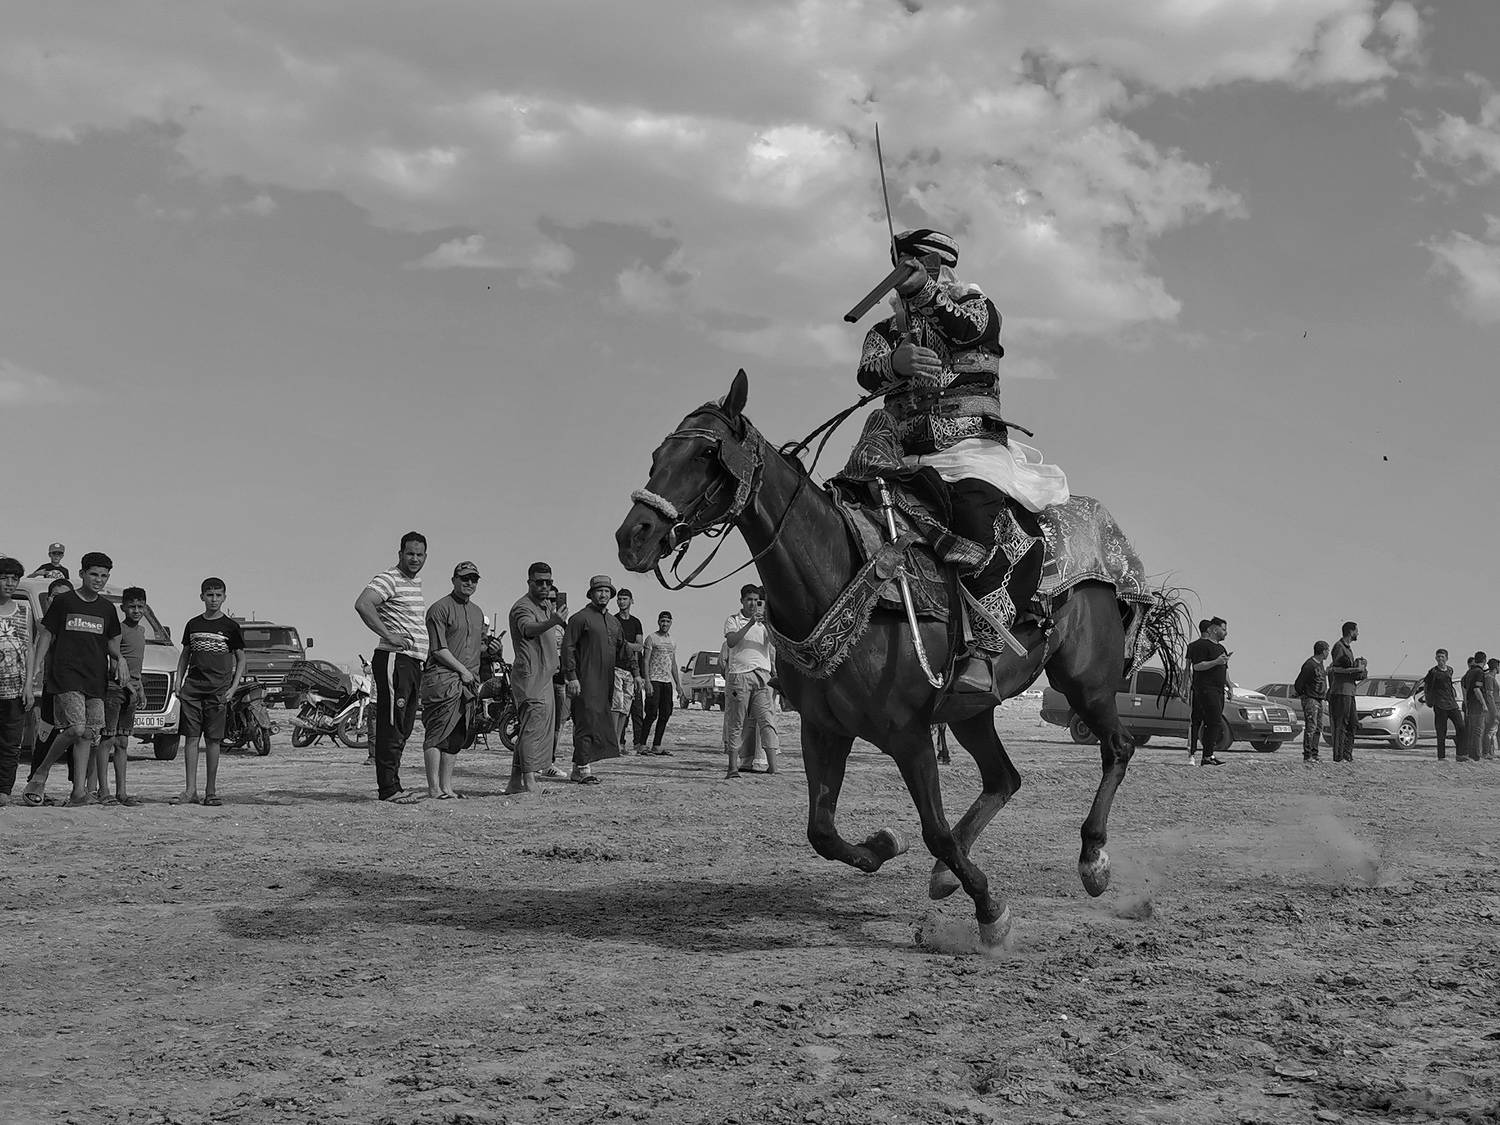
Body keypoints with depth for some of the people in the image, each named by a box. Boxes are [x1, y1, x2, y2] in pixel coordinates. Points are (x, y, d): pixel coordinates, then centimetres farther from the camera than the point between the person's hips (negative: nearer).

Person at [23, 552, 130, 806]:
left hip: (96, 680, 5)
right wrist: (35, 669, -5)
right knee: (76, 729, -18)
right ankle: (40, 775, 0)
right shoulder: (63, 602, 2)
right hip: (65, 675, -5)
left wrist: (119, 659, 2)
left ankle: (78, 792, 0)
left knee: (88, 734, 0)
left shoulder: (107, 608, 14)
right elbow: (46, 635, 4)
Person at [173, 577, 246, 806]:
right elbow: (185, 656, 19)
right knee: (191, 737, -2)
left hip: (218, 690, -2)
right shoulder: (193, 625, 11)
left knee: (213, 740, 0)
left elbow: (241, 659, 7)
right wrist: (178, 683, 8)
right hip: (192, 688, 2)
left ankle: (211, 791, 6)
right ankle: (190, 791, 0)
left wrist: (233, 688, -4)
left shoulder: (230, 626, 3)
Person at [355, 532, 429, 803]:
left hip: (414, 663, 10)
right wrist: (388, 635, -24)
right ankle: (388, 789, -10)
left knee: (403, 728, 12)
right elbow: (362, 604, -26)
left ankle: (393, 786, 17)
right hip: (394, 659, -10)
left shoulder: (416, 582, 20)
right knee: (391, 727, -10)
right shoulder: (389, 579, -10)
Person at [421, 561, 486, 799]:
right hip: (442, 679, -8)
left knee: (456, 737, 8)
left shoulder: (477, 612, 21)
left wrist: (489, 649, 6)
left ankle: (446, 786, 12)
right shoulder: (440, 608, -5)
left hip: (467, 682, 8)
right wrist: (462, 670, -11)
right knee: (437, 734, -8)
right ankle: (434, 788, -9)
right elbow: (439, 649, -11)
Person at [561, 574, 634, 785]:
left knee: (600, 724, 6)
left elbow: (622, 651, 26)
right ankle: (583, 769, -12)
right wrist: (572, 677, -15)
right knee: (587, 723, -11)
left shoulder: (613, 622, 20)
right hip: (586, 681, -8)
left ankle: (579, 768, 12)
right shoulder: (580, 618, -3)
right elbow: (568, 647, -8)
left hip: (605, 683, 8)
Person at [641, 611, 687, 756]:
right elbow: (645, 661, -8)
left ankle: (657, 745, 8)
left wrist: (678, 685, 17)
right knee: (652, 714, -10)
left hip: (668, 681, 7)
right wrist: (647, 682, -17)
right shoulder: (652, 638, -2)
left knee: (665, 714, 4)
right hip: (654, 680, -7)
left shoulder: (672, 642, 18)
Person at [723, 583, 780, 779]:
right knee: (736, 722, -1)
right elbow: (731, 642, -10)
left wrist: (768, 622, -13)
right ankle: (733, 767, 0)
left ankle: (772, 764, -11)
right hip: (739, 674, -2)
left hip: (763, 675, 2)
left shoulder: (765, 621, 16)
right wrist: (750, 624, -17)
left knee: (766, 719, -6)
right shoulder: (733, 620, 9)